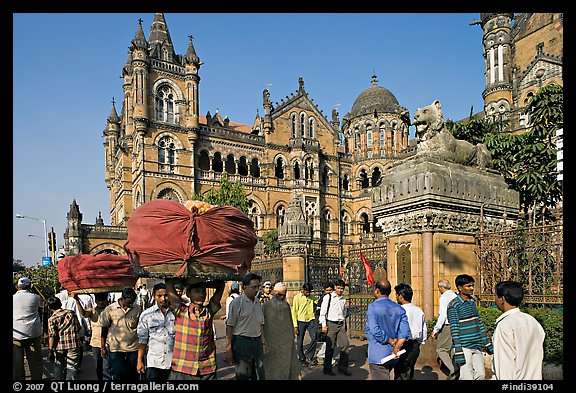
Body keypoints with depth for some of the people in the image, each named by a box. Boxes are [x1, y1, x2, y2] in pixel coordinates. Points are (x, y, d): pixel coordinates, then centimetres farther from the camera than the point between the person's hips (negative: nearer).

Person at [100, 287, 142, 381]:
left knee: (133, 376, 6)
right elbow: (104, 329, 5)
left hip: (134, 348, 2)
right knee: (118, 375, -3)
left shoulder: (138, 309, 0)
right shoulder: (110, 309, -2)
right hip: (116, 348, -1)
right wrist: (103, 347, 4)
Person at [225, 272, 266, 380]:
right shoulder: (237, 302, -10)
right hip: (241, 341, -6)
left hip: (257, 342, 6)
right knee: (242, 375, 4)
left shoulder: (258, 303, 10)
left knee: (260, 375, 10)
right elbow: (230, 326, -11)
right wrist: (228, 348, -12)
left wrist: (263, 342, 13)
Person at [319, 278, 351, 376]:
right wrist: (324, 325, -9)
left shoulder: (343, 299, 13)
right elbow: (322, 312, -4)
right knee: (330, 347, -1)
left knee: (345, 344, -1)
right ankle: (327, 368, 12)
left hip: (341, 325, 5)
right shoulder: (328, 297, -2)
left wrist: (344, 326, 16)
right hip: (331, 324, -5)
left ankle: (343, 367, 11)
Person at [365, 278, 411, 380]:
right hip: (392, 356, 6)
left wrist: (391, 341, -9)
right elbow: (405, 333, -5)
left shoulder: (372, 307, -13)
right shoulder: (399, 309, 3)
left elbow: (376, 331, -21)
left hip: (377, 356, -6)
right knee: (385, 376, 23)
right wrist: (396, 348, -6)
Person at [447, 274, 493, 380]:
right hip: (464, 347, -7)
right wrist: (458, 352, -16)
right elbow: (454, 330, -14)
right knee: (467, 377, -5)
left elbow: (479, 323, 19)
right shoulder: (454, 305, -11)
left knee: (480, 375, 8)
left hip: (477, 346, 7)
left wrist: (487, 343, 17)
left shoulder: (473, 302, 11)